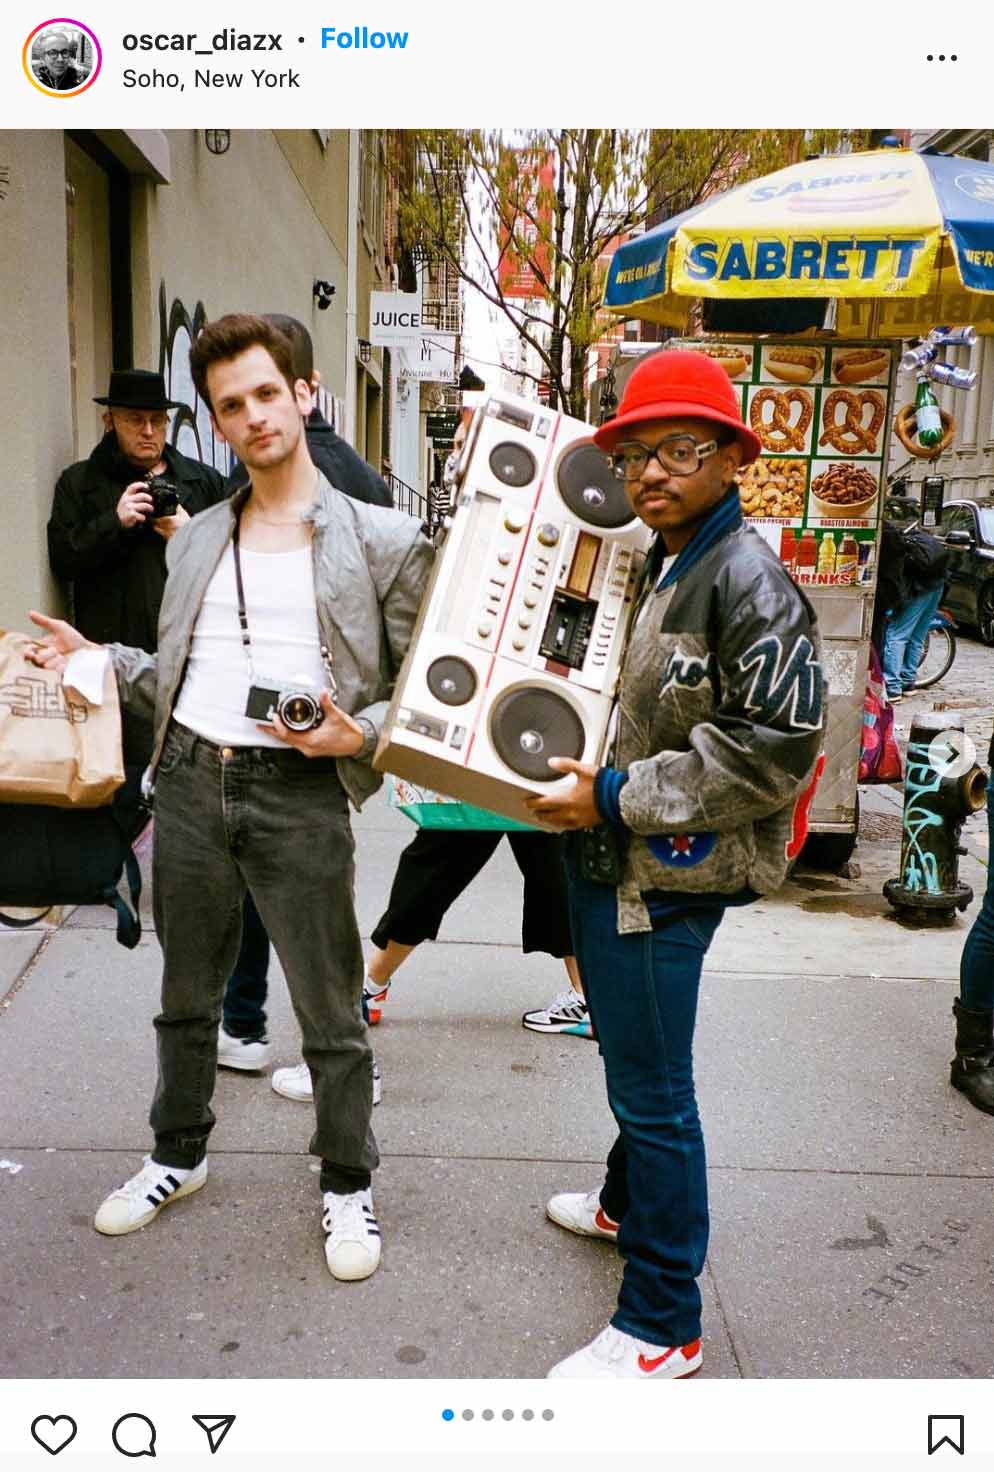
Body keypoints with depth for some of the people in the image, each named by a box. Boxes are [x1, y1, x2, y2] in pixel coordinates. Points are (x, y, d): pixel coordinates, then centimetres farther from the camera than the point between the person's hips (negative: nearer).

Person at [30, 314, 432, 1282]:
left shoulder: (382, 541, -3)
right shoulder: (195, 541, 13)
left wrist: (361, 735, -17)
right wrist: (95, 659, 8)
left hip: (299, 795, -5)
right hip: (188, 781, 5)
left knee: (330, 1014, 6)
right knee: (186, 995, 20)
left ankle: (346, 1186, 28)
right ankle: (179, 1155, 42)